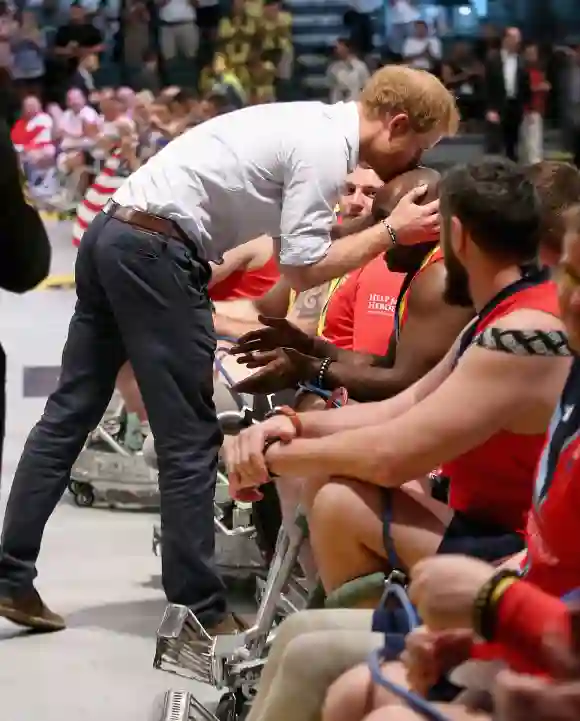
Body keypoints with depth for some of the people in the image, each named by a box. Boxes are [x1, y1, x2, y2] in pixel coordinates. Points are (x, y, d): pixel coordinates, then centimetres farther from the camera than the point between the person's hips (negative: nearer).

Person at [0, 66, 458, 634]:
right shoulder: (327, 147, -11)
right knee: (189, 437, -2)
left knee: (69, 414, 10)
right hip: (156, 250, -10)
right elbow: (302, 268, -12)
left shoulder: (310, 122, 18)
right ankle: (201, 610, 5)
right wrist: (391, 231, -6)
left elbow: (293, 243, 19)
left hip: (111, 231, 10)